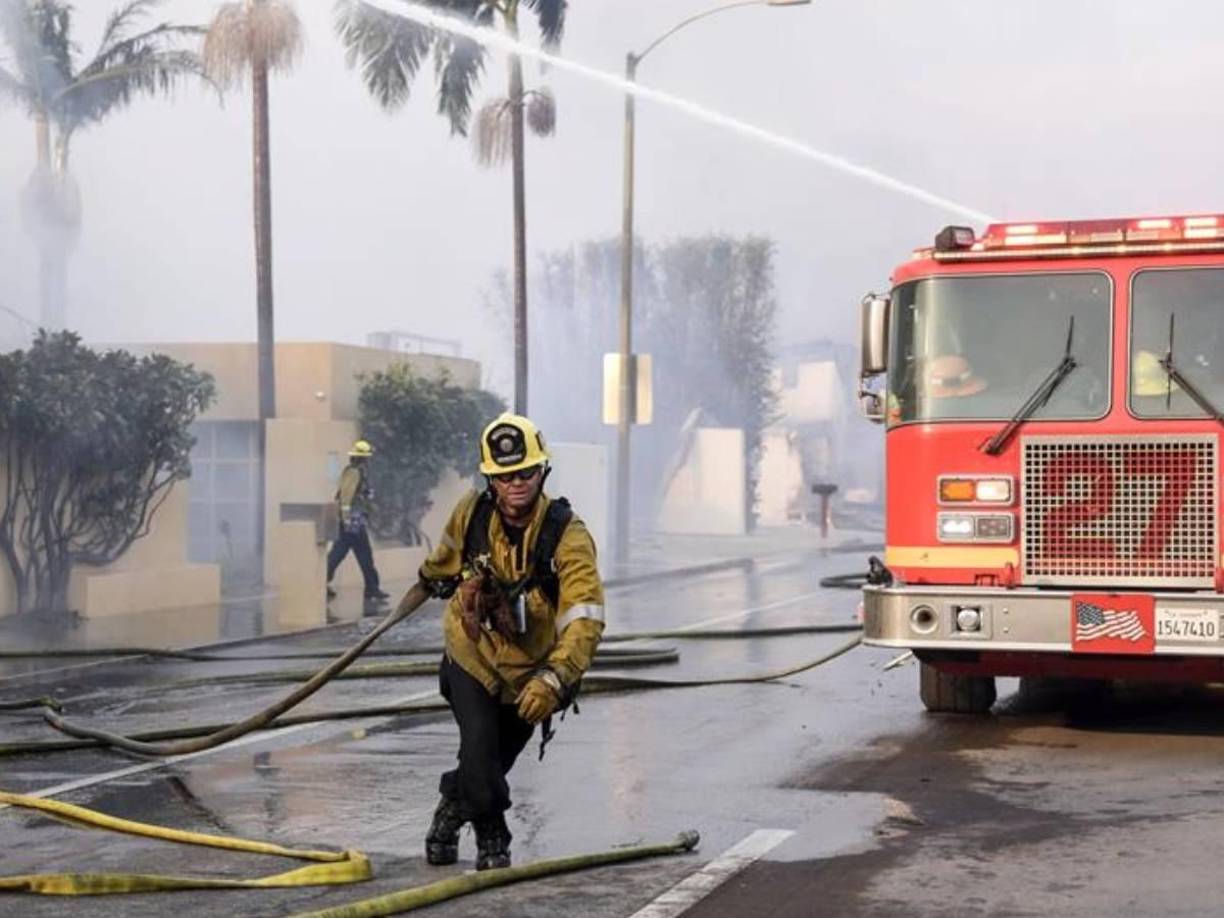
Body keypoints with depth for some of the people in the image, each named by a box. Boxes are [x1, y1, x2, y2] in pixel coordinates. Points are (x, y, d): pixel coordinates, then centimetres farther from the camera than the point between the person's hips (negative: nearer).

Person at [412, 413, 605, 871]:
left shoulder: (568, 537, -26)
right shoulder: (472, 512, -15)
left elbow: (585, 618, -35)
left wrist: (553, 680, -49)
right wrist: (433, 577, 34)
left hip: (528, 673, -1)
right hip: (471, 655, 1)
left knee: (494, 760, 12)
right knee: (480, 750, -15)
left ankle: (452, 806, 46)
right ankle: (491, 840, 11)